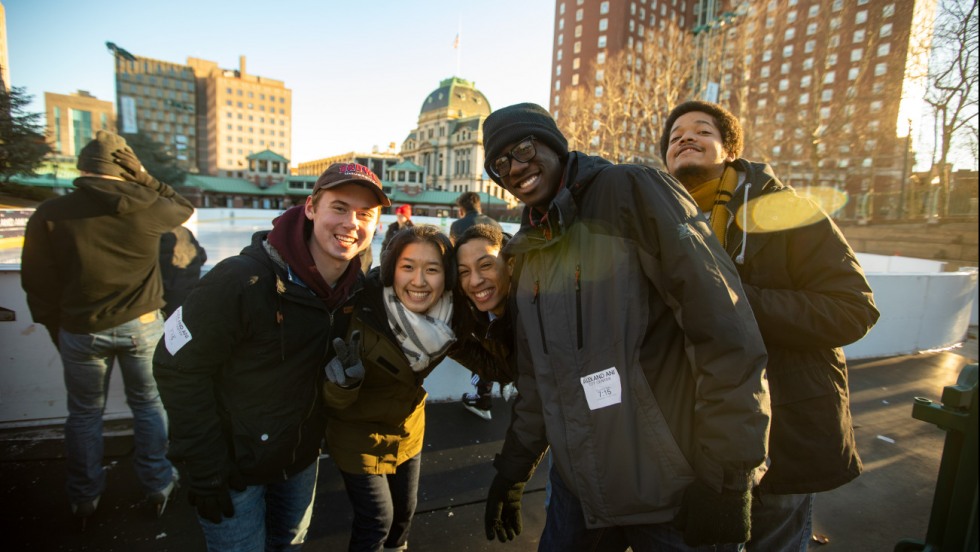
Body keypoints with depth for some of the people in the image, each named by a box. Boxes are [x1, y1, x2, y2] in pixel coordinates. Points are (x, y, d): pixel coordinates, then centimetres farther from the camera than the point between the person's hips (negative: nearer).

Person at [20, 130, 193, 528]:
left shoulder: (50, 215, -8)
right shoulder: (145, 209, -9)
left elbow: (38, 284, -1)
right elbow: (184, 207, 15)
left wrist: (59, 331, 12)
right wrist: (143, 177, 8)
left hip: (81, 330, 0)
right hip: (142, 325, 0)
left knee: (85, 413, 18)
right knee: (148, 404, 16)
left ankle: (84, 499, 34)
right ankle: (158, 486, 28)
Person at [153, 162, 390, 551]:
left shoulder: (357, 285, -9)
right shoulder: (242, 280, -28)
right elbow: (178, 367, -22)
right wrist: (207, 471, -19)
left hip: (302, 457, 6)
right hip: (234, 463, -5)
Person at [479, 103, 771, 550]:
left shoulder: (632, 193, -14)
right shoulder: (528, 251, 7)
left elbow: (726, 334, -19)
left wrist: (727, 477, -17)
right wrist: (512, 470, 16)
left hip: (674, 492, -5)